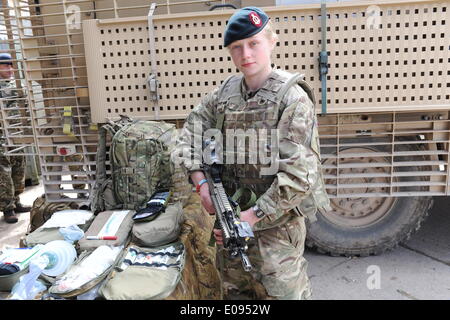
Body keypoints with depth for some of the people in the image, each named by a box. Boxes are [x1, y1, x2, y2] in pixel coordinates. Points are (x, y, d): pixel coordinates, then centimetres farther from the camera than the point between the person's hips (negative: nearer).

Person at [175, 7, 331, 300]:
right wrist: (202, 182, -4)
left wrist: (253, 216, -20)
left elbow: (299, 175, -21)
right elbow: (192, 131, 9)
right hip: (230, 216, 6)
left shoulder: (293, 98, -15)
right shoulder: (226, 92, 2)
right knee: (233, 291, 23)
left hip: (275, 223, -5)